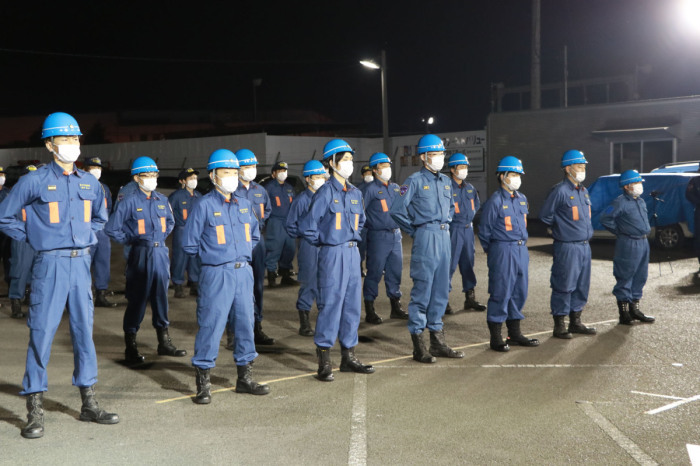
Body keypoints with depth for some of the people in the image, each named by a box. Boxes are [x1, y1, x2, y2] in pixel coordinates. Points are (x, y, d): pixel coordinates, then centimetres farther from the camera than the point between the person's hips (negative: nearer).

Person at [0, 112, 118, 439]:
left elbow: (100, 218, 26)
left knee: (84, 331, 9)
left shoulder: (90, 183, 10)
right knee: (41, 332, -4)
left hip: (81, 263, 5)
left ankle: (89, 404, 19)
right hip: (50, 264, -5)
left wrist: (88, 237, 11)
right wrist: (33, 238, -2)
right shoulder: (35, 181, -5)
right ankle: (34, 412, 4)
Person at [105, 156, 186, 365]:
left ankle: (164, 342, 20)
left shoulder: (162, 200, 7)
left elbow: (170, 221, 26)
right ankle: (130, 345, 9)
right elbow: (112, 228, -6)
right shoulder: (130, 202, -8)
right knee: (137, 299, 0)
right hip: (141, 255, -5)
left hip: (161, 254, 5)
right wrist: (129, 240, -2)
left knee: (161, 297, 11)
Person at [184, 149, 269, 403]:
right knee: (211, 325, -5)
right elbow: (190, 244, -3)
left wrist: (244, 252, 12)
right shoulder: (204, 205, -5)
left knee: (245, 322, 10)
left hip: (243, 273, 6)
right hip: (216, 275, -6)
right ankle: (203, 383, 5)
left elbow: (254, 236, 26)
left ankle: (245, 378, 23)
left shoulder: (245, 205, 12)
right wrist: (214, 253, 2)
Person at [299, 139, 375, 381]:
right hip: (332, 255, -7)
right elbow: (307, 227, -11)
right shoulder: (325, 192, -11)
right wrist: (324, 242, 0)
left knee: (352, 305, 10)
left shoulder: (355, 193, 11)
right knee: (330, 305, -4)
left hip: (353, 253, 7)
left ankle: (348, 357, 21)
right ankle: (324, 362, 4)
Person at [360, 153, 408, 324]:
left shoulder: (395, 188, 13)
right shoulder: (370, 189, -7)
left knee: (395, 272, 11)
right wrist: (363, 233, -8)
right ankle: (370, 311, 5)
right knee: (374, 273, -2)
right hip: (378, 237, -6)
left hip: (396, 235, 6)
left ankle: (396, 307, 21)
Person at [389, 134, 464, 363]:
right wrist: (414, 231, -4)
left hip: (444, 237, 7)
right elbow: (396, 210, -9)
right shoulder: (415, 181, -6)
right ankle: (418, 346, 2)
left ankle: (438, 342, 19)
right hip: (425, 238, -7)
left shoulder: (446, 181, 15)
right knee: (422, 290, -5)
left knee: (441, 289, 10)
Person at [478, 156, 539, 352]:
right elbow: (484, 230, -6)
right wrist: (492, 251, 2)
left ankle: (515, 333, 23)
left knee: (520, 292, 12)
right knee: (500, 293, -4)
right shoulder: (495, 201, -11)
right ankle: (495, 338, 3)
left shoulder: (522, 199, 12)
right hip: (502, 252, -7)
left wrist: (523, 244, 19)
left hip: (521, 250, 8)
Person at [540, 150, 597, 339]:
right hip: (567, 247, -8)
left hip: (584, 246, 8)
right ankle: (559, 326, 5)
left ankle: (575, 322, 24)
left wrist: (587, 231, 15)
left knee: (582, 286, 13)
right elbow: (545, 215, -8)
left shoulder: (583, 191, 14)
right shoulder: (560, 191, -12)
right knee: (564, 286, -4)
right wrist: (562, 228, 2)